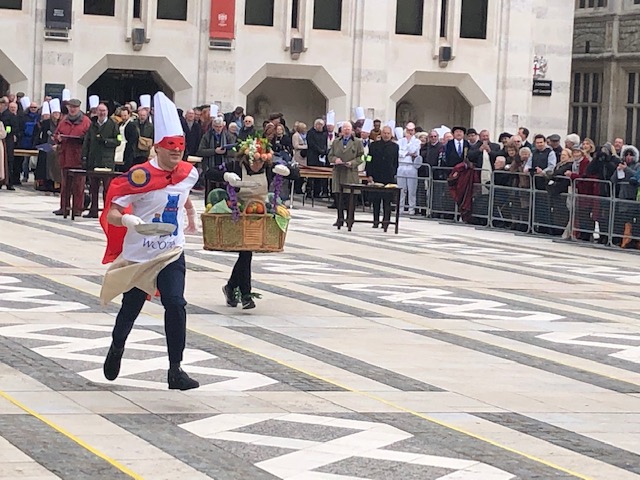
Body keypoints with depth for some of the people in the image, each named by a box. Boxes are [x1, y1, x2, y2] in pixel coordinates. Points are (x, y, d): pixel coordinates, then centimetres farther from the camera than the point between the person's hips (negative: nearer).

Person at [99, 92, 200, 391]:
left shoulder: (188, 173, -3)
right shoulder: (141, 176, -19)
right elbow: (111, 213, -21)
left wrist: (191, 214, 33)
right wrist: (127, 220, -40)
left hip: (172, 253, 3)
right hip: (138, 254, -3)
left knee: (175, 305, -16)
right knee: (130, 307, 15)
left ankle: (175, 370, -11)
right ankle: (117, 349, 45)